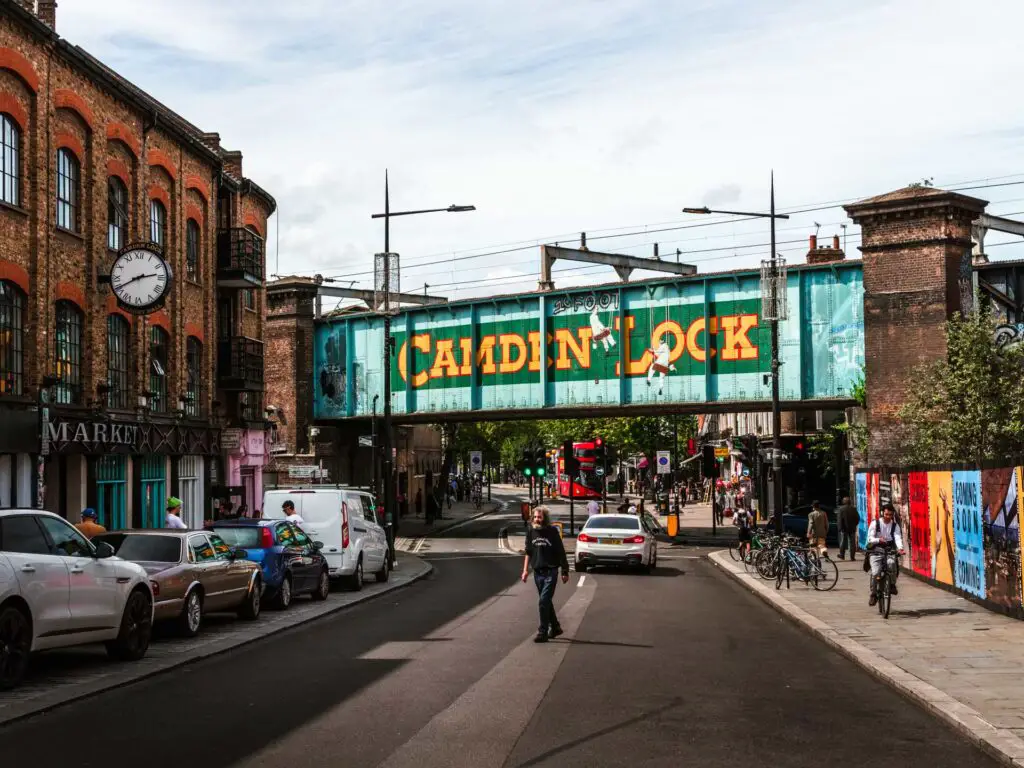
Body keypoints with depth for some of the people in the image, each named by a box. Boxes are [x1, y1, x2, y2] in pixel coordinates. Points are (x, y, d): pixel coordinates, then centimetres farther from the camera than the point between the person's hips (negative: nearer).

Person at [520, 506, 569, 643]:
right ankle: (555, 627, 31)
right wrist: (525, 570, 7)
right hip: (537, 572, 5)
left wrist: (565, 571, -3)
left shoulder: (552, 531, -7)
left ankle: (543, 632, -8)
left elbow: (561, 553, -3)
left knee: (544, 601, -12)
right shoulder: (531, 531, 5)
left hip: (550, 572, -5)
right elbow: (528, 552, 14)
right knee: (546, 602, 15)